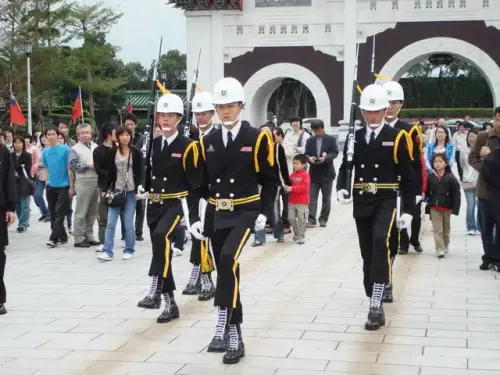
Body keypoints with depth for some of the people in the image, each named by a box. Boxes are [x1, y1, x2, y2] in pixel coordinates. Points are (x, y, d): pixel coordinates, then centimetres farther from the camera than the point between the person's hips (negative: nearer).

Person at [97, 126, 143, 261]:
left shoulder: (136, 153, -1)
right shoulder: (113, 152, 5)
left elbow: (139, 173, -3)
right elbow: (110, 172, 7)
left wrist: (138, 190, -10)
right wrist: (106, 190, 3)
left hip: (131, 192, -2)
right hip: (116, 190, 2)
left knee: (128, 224, 1)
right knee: (110, 223, -4)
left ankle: (129, 250, 14)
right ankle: (107, 251, -4)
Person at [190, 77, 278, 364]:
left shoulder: (257, 138, -4)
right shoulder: (208, 142, 8)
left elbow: (270, 180, 0)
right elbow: (199, 183, 11)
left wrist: (264, 213, -9)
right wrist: (195, 217, 2)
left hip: (245, 213, -4)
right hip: (216, 215, 4)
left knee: (229, 259, -28)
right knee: (227, 272, 8)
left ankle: (224, 324, -21)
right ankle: (234, 336, 17)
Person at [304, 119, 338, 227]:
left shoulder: (331, 139, 1)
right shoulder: (310, 140, 10)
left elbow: (335, 152, -5)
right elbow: (306, 154, 8)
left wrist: (326, 157, -24)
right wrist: (309, 158, -15)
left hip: (327, 173, -2)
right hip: (314, 173, 2)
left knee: (326, 198, 5)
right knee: (312, 198, -5)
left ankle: (323, 219, 13)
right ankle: (312, 219, -6)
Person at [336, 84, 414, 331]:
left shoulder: (397, 137, -2)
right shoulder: (354, 137, 7)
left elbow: (407, 176, -1)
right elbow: (345, 166, 10)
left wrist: (408, 210, -5)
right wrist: (341, 189, -12)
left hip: (386, 201, -4)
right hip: (361, 203, 4)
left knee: (380, 242, -27)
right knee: (368, 254, 9)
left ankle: (376, 304, -26)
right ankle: (375, 305, 23)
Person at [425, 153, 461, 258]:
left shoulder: (451, 178, -7)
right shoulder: (430, 177, 1)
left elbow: (456, 194, -8)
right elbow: (426, 192, 5)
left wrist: (455, 208, -13)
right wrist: (427, 206, 1)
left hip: (446, 207, -1)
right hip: (434, 208, 1)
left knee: (446, 229, 15)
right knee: (437, 229, -4)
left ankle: (446, 247, 30)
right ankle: (440, 249, -5)